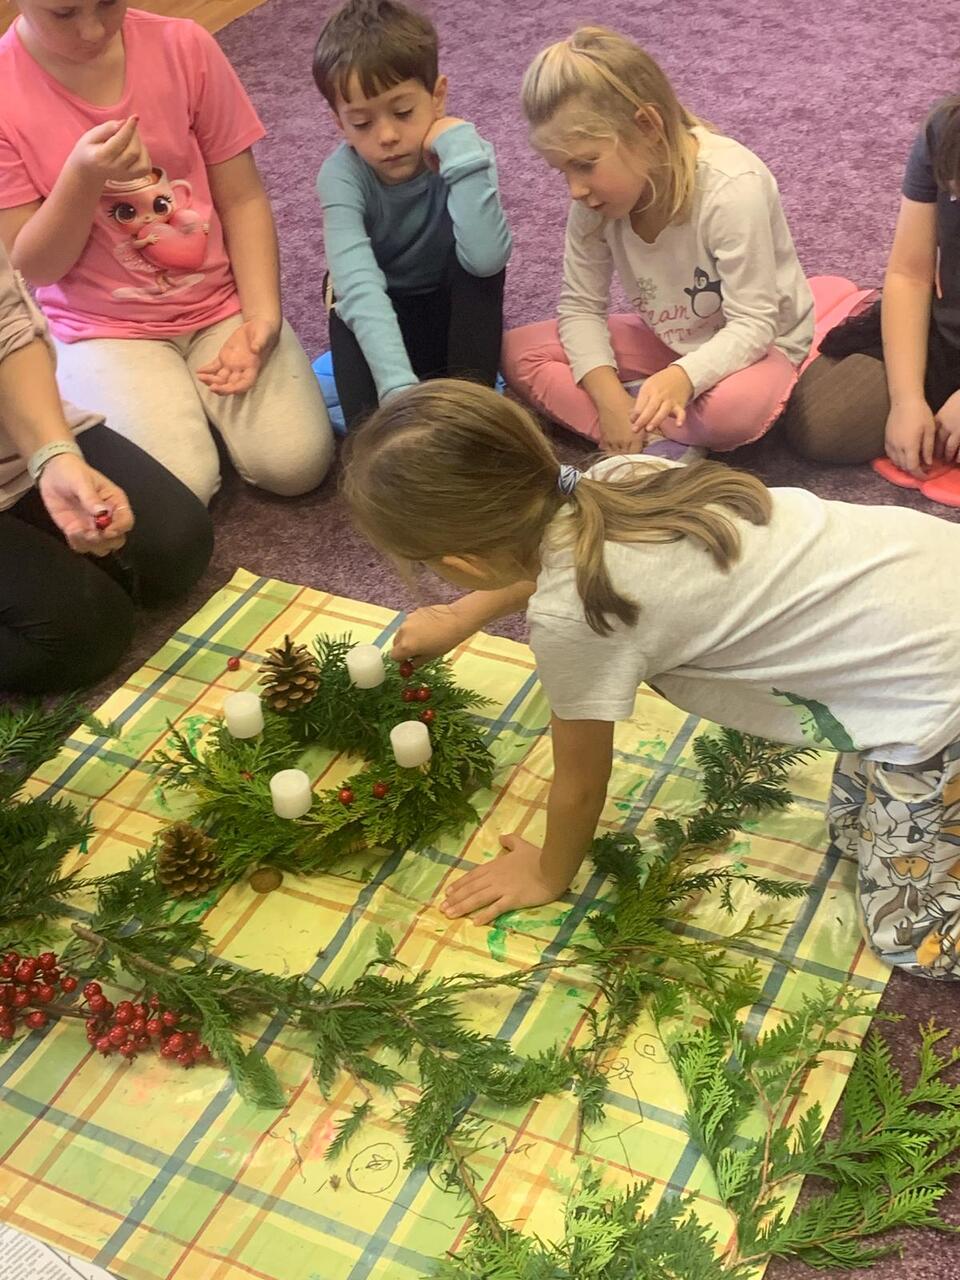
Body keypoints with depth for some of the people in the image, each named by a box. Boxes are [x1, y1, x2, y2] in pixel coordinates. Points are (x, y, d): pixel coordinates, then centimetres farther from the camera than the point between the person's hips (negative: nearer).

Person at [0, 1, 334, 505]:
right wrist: (82, 178, -29)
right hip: (103, 329, -2)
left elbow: (242, 199, -1)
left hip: (221, 305, 2)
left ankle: (200, 398, 12)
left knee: (296, 463, -17)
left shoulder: (183, 46, -8)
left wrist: (262, 314, -14)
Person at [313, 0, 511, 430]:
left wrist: (461, 150, -40)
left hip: (457, 316, 1)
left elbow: (487, 259, -40)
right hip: (381, 321, 0)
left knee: (477, 263, -29)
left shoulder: (463, 153, -22)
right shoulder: (341, 176, -24)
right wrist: (399, 388, -53)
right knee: (346, 290, -32)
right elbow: (361, 289, -39)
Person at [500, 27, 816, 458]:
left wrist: (683, 377, -48)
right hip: (668, 337, 6)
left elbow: (752, 324, -28)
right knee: (518, 351, -13)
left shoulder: (732, 188, -30)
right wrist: (608, 395, -25)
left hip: (752, 343, -5)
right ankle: (656, 444, -22)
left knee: (737, 406, -41)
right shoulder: (598, 193, -15)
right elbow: (580, 306, -8)